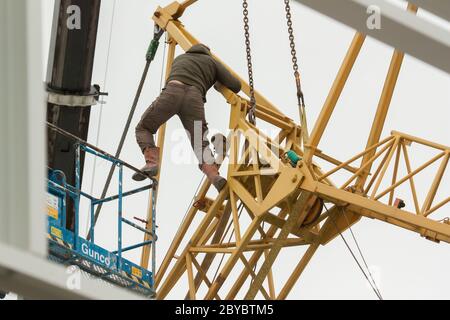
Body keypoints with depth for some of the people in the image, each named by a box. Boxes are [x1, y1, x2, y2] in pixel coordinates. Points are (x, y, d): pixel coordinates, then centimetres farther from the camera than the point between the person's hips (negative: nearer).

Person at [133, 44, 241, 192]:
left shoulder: (180, 58, 39)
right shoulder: (213, 62, 32)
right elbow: (236, 86, 23)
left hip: (173, 91, 0)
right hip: (194, 97, 0)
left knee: (144, 128, 15)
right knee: (200, 143, -2)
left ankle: (152, 163, -11)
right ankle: (215, 177, -29)